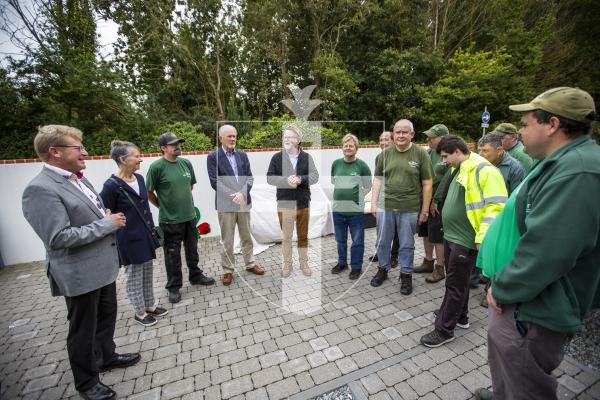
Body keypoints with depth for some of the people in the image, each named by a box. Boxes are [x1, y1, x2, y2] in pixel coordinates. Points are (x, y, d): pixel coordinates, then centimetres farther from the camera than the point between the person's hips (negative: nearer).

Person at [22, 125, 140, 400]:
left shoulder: (77, 179, 7)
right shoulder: (40, 189, -21)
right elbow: (59, 238, -27)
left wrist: (109, 218, 2)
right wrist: (108, 224, -21)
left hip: (103, 267, 8)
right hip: (80, 274, -8)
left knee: (107, 316, 24)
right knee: (83, 330, 12)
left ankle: (106, 357, 47)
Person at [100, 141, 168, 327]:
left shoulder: (139, 178, 3)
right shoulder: (112, 185, -18)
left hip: (145, 235, 7)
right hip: (129, 239, -7)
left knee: (147, 272, 18)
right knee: (134, 275, 10)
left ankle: (150, 305, 35)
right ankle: (140, 312, 28)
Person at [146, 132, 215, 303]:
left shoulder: (186, 163, 2)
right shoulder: (157, 167, -14)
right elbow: (149, 192, -7)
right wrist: (164, 206, 2)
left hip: (190, 216, 5)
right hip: (170, 220, -5)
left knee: (192, 250, 19)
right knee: (173, 255, 9)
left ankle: (195, 276, 39)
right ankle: (174, 287, 28)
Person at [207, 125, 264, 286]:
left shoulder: (242, 155, 9)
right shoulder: (213, 157, -3)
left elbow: (249, 178, 3)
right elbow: (215, 182, -10)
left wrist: (241, 194, -13)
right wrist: (232, 196, -17)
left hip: (244, 202, 4)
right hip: (225, 204, -3)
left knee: (246, 236, 15)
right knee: (227, 240, 6)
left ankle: (250, 264, 31)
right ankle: (228, 270, 22)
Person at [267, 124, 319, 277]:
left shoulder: (307, 157, 0)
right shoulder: (277, 157, -2)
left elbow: (315, 176, -7)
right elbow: (269, 177, -6)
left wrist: (300, 179, -25)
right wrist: (286, 180, -22)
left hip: (303, 204, 1)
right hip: (284, 204, -1)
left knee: (303, 236, 15)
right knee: (286, 236, 11)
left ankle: (304, 263, 33)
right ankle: (287, 264, 30)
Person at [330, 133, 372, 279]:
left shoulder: (362, 165, -7)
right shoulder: (336, 163, 3)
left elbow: (368, 187, 1)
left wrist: (357, 196, -6)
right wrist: (340, 195, 4)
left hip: (356, 210, -3)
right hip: (338, 209, 4)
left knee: (357, 241, 10)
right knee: (340, 239, 19)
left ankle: (356, 266, 28)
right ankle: (342, 262, 39)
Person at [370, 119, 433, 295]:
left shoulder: (421, 154, -2)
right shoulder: (386, 153, 4)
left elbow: (427, 184, -1)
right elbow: (378, 179, 7)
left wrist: (424, 210, -2)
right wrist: (373, 203, 2)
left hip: (410, 209, -2)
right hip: (385, 206, 2)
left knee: (407, 245, 11)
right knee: (383, 242, 14)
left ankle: (406, 275, 30)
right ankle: (383, 269, 35)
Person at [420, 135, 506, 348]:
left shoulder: (483, 170, -18)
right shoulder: (458, 170, 12)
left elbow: (496, 206, -23)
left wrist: (482, 238, -24)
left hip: (465, 240, -9)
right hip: (451, 235, 9)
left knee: (455, 284, 2)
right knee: (455, 280, 22)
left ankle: (444, 330, 16)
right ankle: (460, 317, 41)